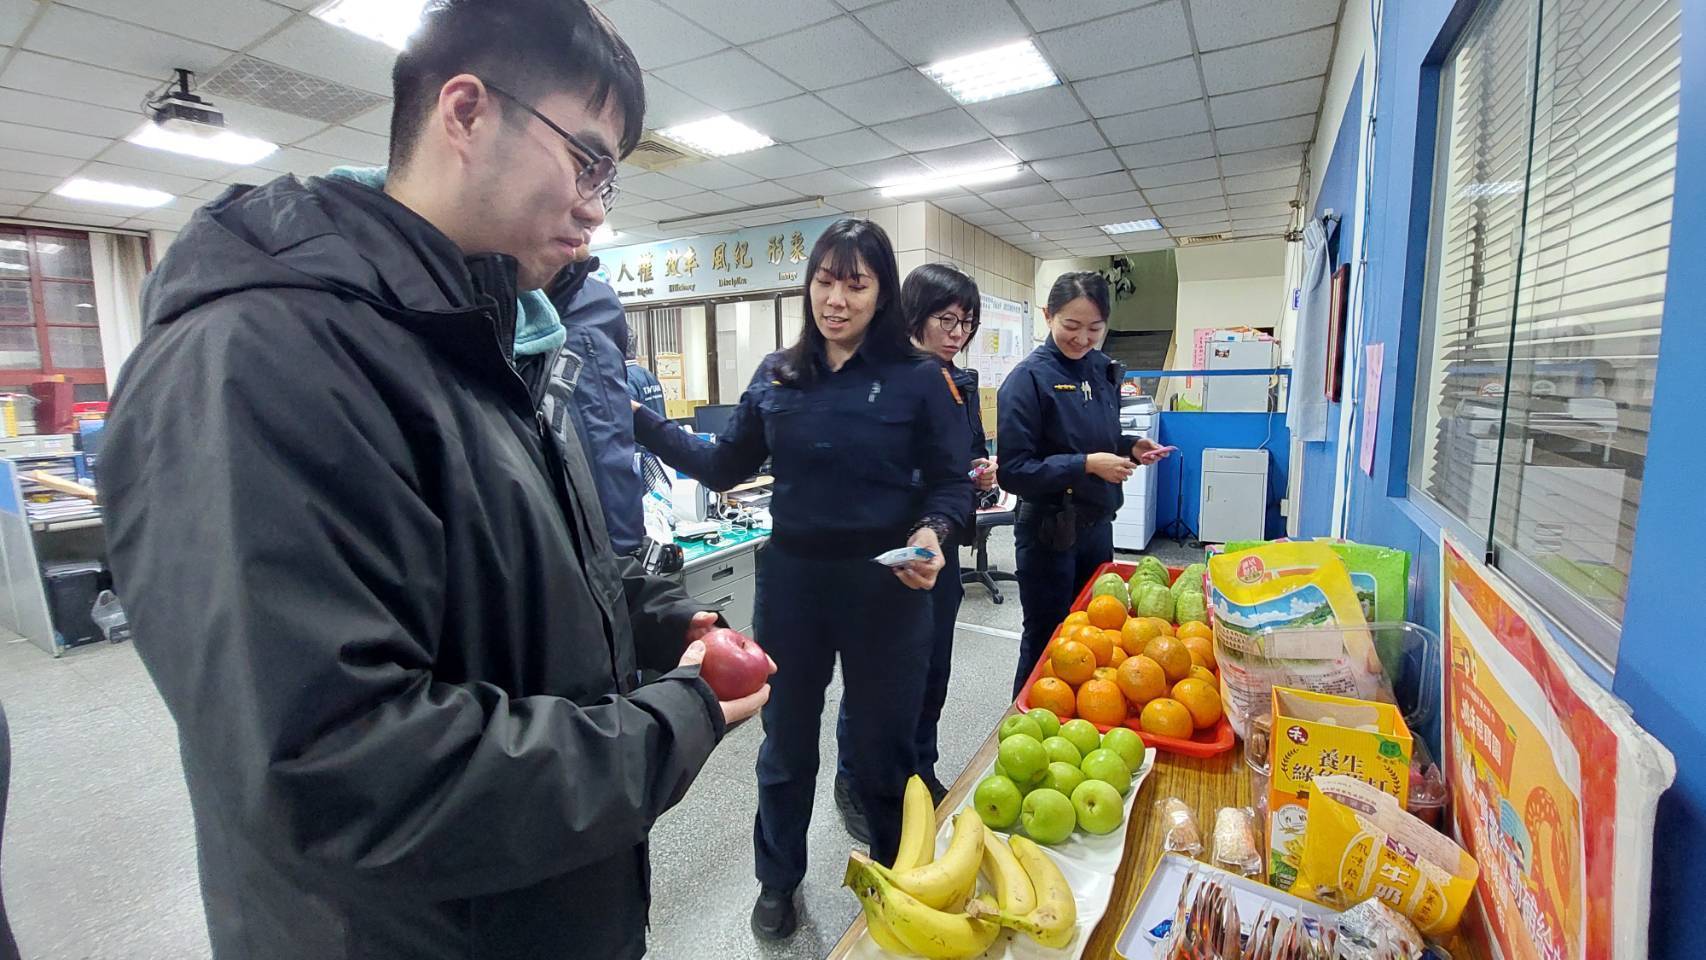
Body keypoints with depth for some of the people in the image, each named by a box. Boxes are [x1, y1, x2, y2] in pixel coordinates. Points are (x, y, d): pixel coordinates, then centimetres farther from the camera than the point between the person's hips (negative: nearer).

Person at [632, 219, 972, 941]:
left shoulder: (920, 379, -6)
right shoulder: (777, 375, 3)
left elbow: (952, 483, -4)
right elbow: (725, 468, 6)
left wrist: (931, 533, -24)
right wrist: (642, 422, -2)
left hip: (885, 586, -2)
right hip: (791, 580, 3)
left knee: (881, 745, 14)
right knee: (786, 740, 18)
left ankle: (899, 876, 44)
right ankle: (777, 879, 45)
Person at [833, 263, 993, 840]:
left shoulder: (962, 384, 8)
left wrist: (983, 472, -2)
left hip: (942, 546, 7)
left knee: (933, 668, 18)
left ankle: (919, 771, 40)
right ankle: (854, 785, 29)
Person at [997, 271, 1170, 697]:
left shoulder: (1103, 369, 5)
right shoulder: (1029, 378, -16)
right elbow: (1013, 470, -18)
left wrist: (1130, 449, -1)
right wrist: (1087, 464, -23)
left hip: (1098, 525, 7)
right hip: (1049, 532, -7)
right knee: (1046, 644, 8)